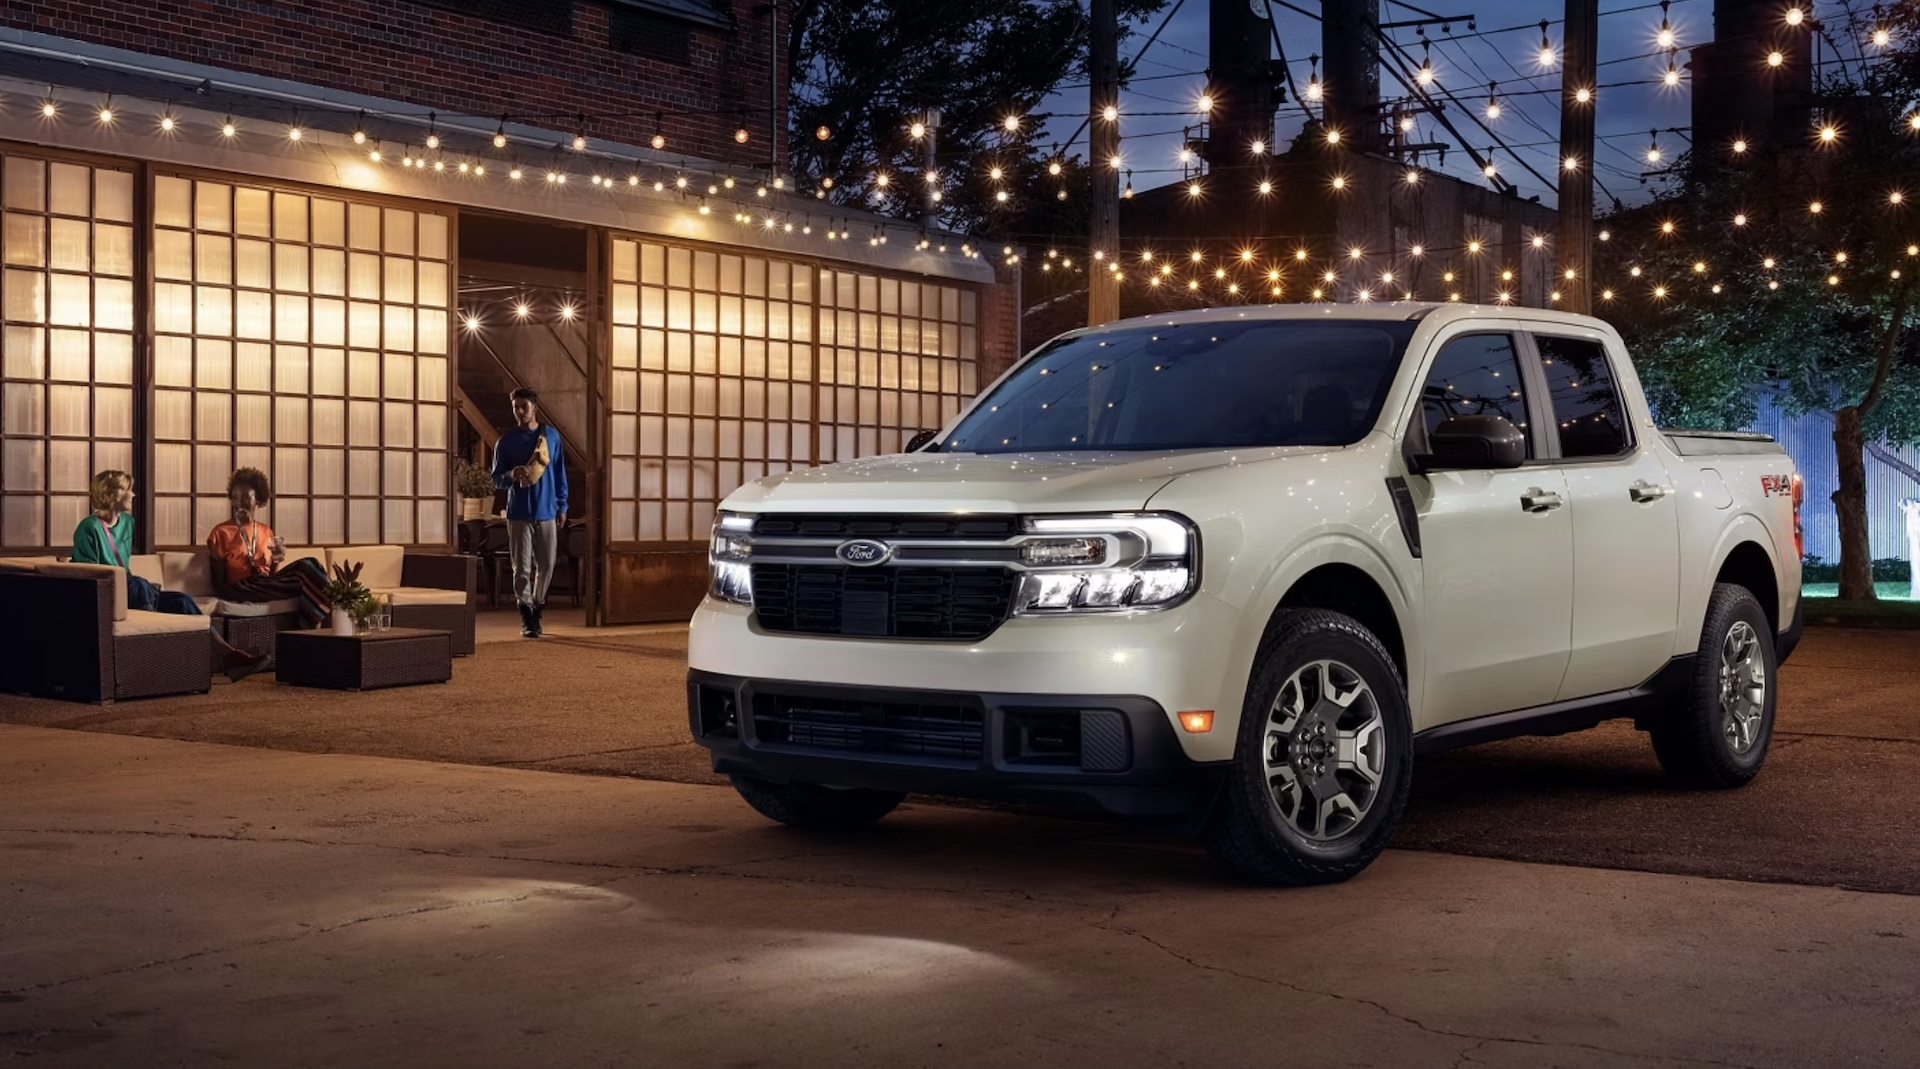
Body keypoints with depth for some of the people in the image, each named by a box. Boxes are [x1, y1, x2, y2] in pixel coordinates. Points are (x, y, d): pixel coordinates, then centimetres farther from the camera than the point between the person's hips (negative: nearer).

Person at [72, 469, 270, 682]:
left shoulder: (127, 522, 14)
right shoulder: (90, 528, -10)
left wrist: (144, 586, 7)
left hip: (129, 591, 7)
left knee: (181, 600, -16)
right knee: (138, 585, -37)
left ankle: (228, 654, -26)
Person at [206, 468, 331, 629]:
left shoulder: (266, 532, 19)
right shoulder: (220, 533, 3)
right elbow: (218, 583, -1)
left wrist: (277, 561, 0)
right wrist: (241, 597, -21)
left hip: (268, 586, 5)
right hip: (243, 588, -5)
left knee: (307, 565, -25)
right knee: (305, 578, -28)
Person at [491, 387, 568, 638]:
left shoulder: (551, 436, 7)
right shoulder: (506, 441, 3)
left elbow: (560, 473, 12)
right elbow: (496, 478, 3)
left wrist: (562, 506, 9)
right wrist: (511, 476, -20)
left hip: (547, 512, 2)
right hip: (519, 513, -2)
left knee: (546, 566, 5)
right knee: (522, 567, -4)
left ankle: (537, 607, 24)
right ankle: (526, 616, 0)